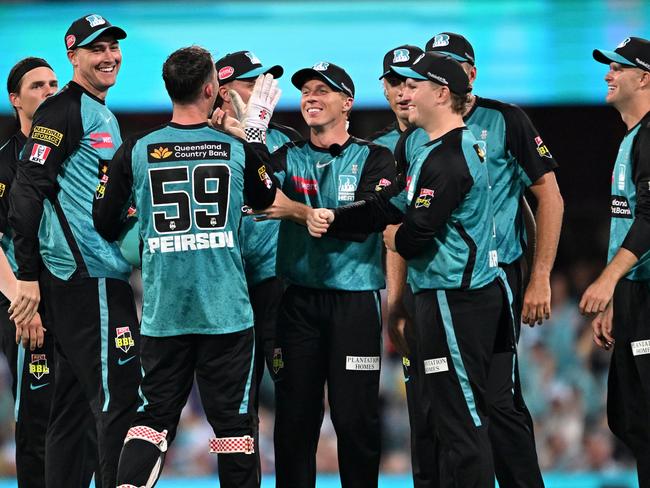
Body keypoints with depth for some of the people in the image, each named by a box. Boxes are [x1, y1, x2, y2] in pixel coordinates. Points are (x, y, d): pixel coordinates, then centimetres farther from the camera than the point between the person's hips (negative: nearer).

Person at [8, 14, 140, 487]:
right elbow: (27, 191, -15)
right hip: (88, 274, -10)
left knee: (74, 402, 10)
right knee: (118, 399, -12)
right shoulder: (64, 111, -9)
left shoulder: (103, 117, 20)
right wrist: (27, 274, -18)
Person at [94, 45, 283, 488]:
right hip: (226, 314, -1)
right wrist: (258, 131, 23)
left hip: (163, 314, 1)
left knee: (155, 417, 6)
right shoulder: (239, 150, -3)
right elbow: (265, 200, 18)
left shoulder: (135, 152, -3)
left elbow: (105, 224, 5)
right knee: (234, 421, 5)